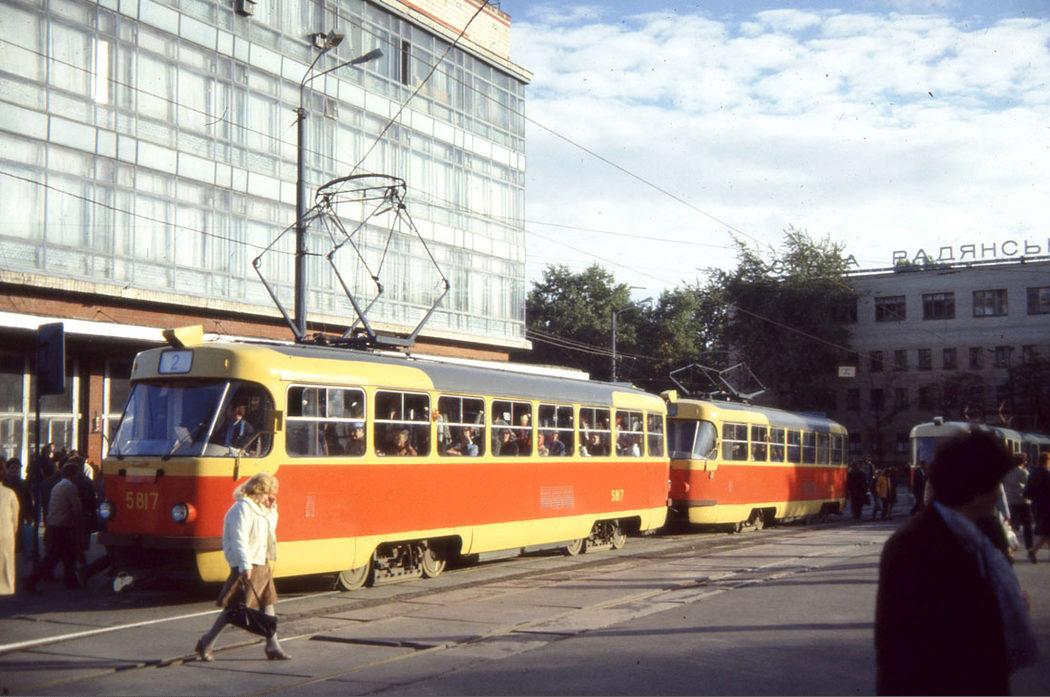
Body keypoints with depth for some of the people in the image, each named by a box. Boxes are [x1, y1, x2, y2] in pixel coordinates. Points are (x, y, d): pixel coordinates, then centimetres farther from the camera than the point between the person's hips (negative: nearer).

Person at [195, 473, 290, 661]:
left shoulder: (258, 508, 13)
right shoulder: (242, 508, -15)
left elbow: (271, 527, 25)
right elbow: (239, 539, -23)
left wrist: (271, 508, 9)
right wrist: (245, 566, -30)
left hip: (262, 565, 10)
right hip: (247, 567, -10)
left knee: (268, 605, 11)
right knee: (234, 607, -5)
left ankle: (273, 647, 17)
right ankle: (206, 644, 7)